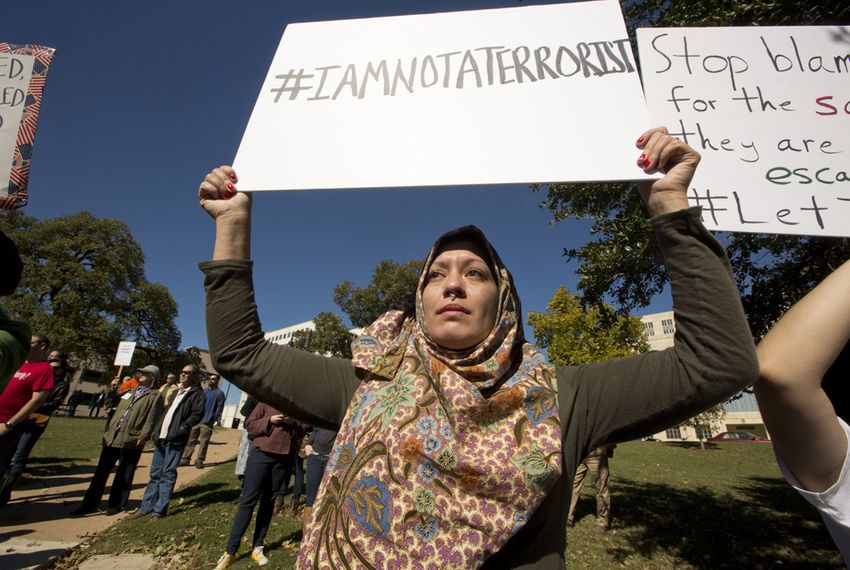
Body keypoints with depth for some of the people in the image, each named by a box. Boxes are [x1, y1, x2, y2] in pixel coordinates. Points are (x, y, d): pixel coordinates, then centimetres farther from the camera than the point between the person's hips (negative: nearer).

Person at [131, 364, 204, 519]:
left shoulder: (197, 393, -5)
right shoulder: (176, 391, 20)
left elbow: (197, 414, -14)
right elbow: (166, 410, 21)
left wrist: (181, 429, -22)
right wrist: (157, 430, 11)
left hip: (175, 439, -7)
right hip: (161, 436, 7)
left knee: (168, 474, -1)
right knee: (155, 473, 14)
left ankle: (159, 510, 7)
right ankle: (147, 507, 24)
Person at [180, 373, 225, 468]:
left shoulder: (220, 393, -2)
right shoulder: (205, 391, 15)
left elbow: (219, 408, -6)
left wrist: (216, 419, -14)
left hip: (207, 422, -5)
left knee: (203, 442, 0)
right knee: (191, 440, 8)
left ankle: (199, 461, 9)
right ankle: (185, 459, 17)